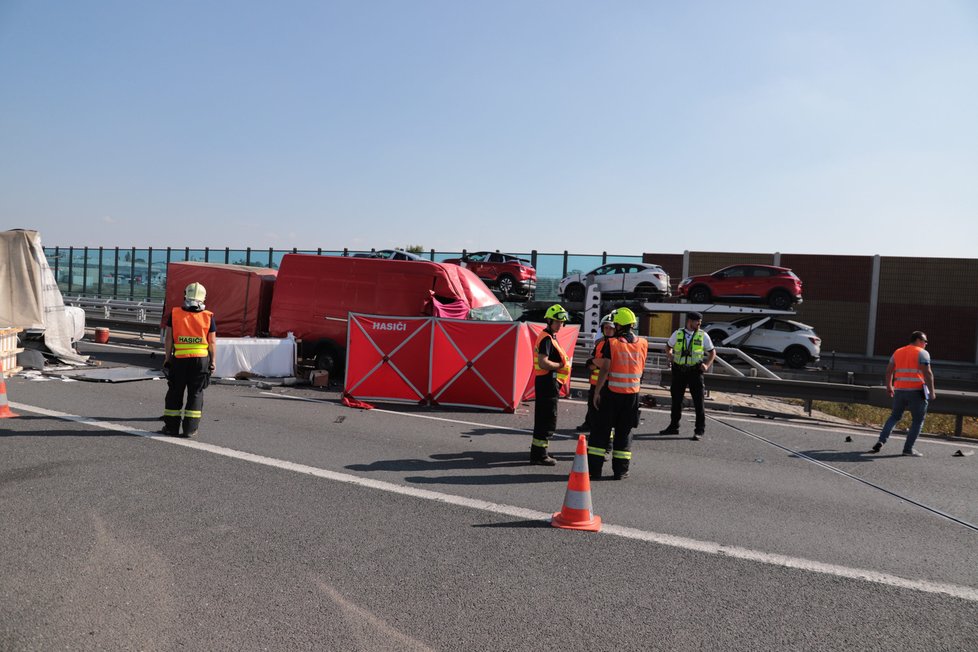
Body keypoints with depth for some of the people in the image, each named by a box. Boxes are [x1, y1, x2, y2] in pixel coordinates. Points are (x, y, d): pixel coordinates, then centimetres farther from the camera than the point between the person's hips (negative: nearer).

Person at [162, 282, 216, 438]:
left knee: (175, 393, 13)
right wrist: (212, 361, 5)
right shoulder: (208, 317, -3)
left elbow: (168, 338, 0)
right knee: (196, 393, 6)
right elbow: (212, 341, -2)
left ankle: (171, 426, 17)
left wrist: (167, 357, 8)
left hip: (180, 359, 1)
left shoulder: (174, 314, -2)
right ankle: (190, 429, 7)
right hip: (201, 359, 0)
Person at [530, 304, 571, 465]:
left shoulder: (551, 337, 17)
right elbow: (543, 363, -25)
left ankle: (537, 452, 25)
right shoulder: (547, 339, -16)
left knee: (542, 419, 16)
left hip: (545, 382, 11)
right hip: (548, 382, -11)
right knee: (549, 420, -5)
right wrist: (562, 365, -13)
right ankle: (539, 454, 0)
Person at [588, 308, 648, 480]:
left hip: (611, 392, -3)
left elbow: (604, 369, -15)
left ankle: (594, 469, 6)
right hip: (632, 393, 3)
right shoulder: (643, 344, 3)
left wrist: (597, 392, -11)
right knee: (624, 432, 13)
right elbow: (640, 369, 13)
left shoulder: (610, 343, -11)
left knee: (601, 429, 5)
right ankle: (620, 470, 16)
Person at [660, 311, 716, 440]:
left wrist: (707, 365, -6)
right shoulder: (677, 334, 3)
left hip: (695, 371, -2)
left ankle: (699, 430, 8)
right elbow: (668, 348, 17)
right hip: (679, 371, 2)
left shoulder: (703, 336, 0)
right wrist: (671, 358, 0)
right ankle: (673, 426, 23)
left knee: (698, 401, -1)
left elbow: (712, 353, 8)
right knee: (676, 400, 11)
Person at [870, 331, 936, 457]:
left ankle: (881, 440, 2)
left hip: (899, 390, 5)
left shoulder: (898, 352, 12)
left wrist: (889, 386, 22)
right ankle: (908, 448, 4)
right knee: (917, 420, 6)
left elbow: (889, 370, 13)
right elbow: (927, 373, -13)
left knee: (894, 416, 16)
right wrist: (931, 391, -10)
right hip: (917, 391, -5)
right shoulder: (922, 353, -5)